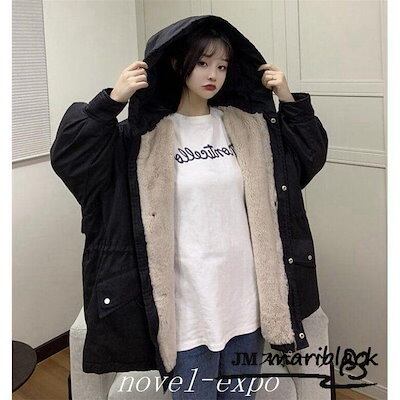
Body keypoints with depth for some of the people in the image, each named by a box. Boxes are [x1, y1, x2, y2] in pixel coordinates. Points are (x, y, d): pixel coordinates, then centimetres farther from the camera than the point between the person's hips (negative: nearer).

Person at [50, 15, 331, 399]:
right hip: (187, 300, -3)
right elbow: (69, 159, -12)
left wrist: (290, 101, 1)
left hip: (244, 294, 4)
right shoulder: (146, 136, -7)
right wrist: (110, 101, -23)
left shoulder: (248, 126, 5)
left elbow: (310, 157, 14)